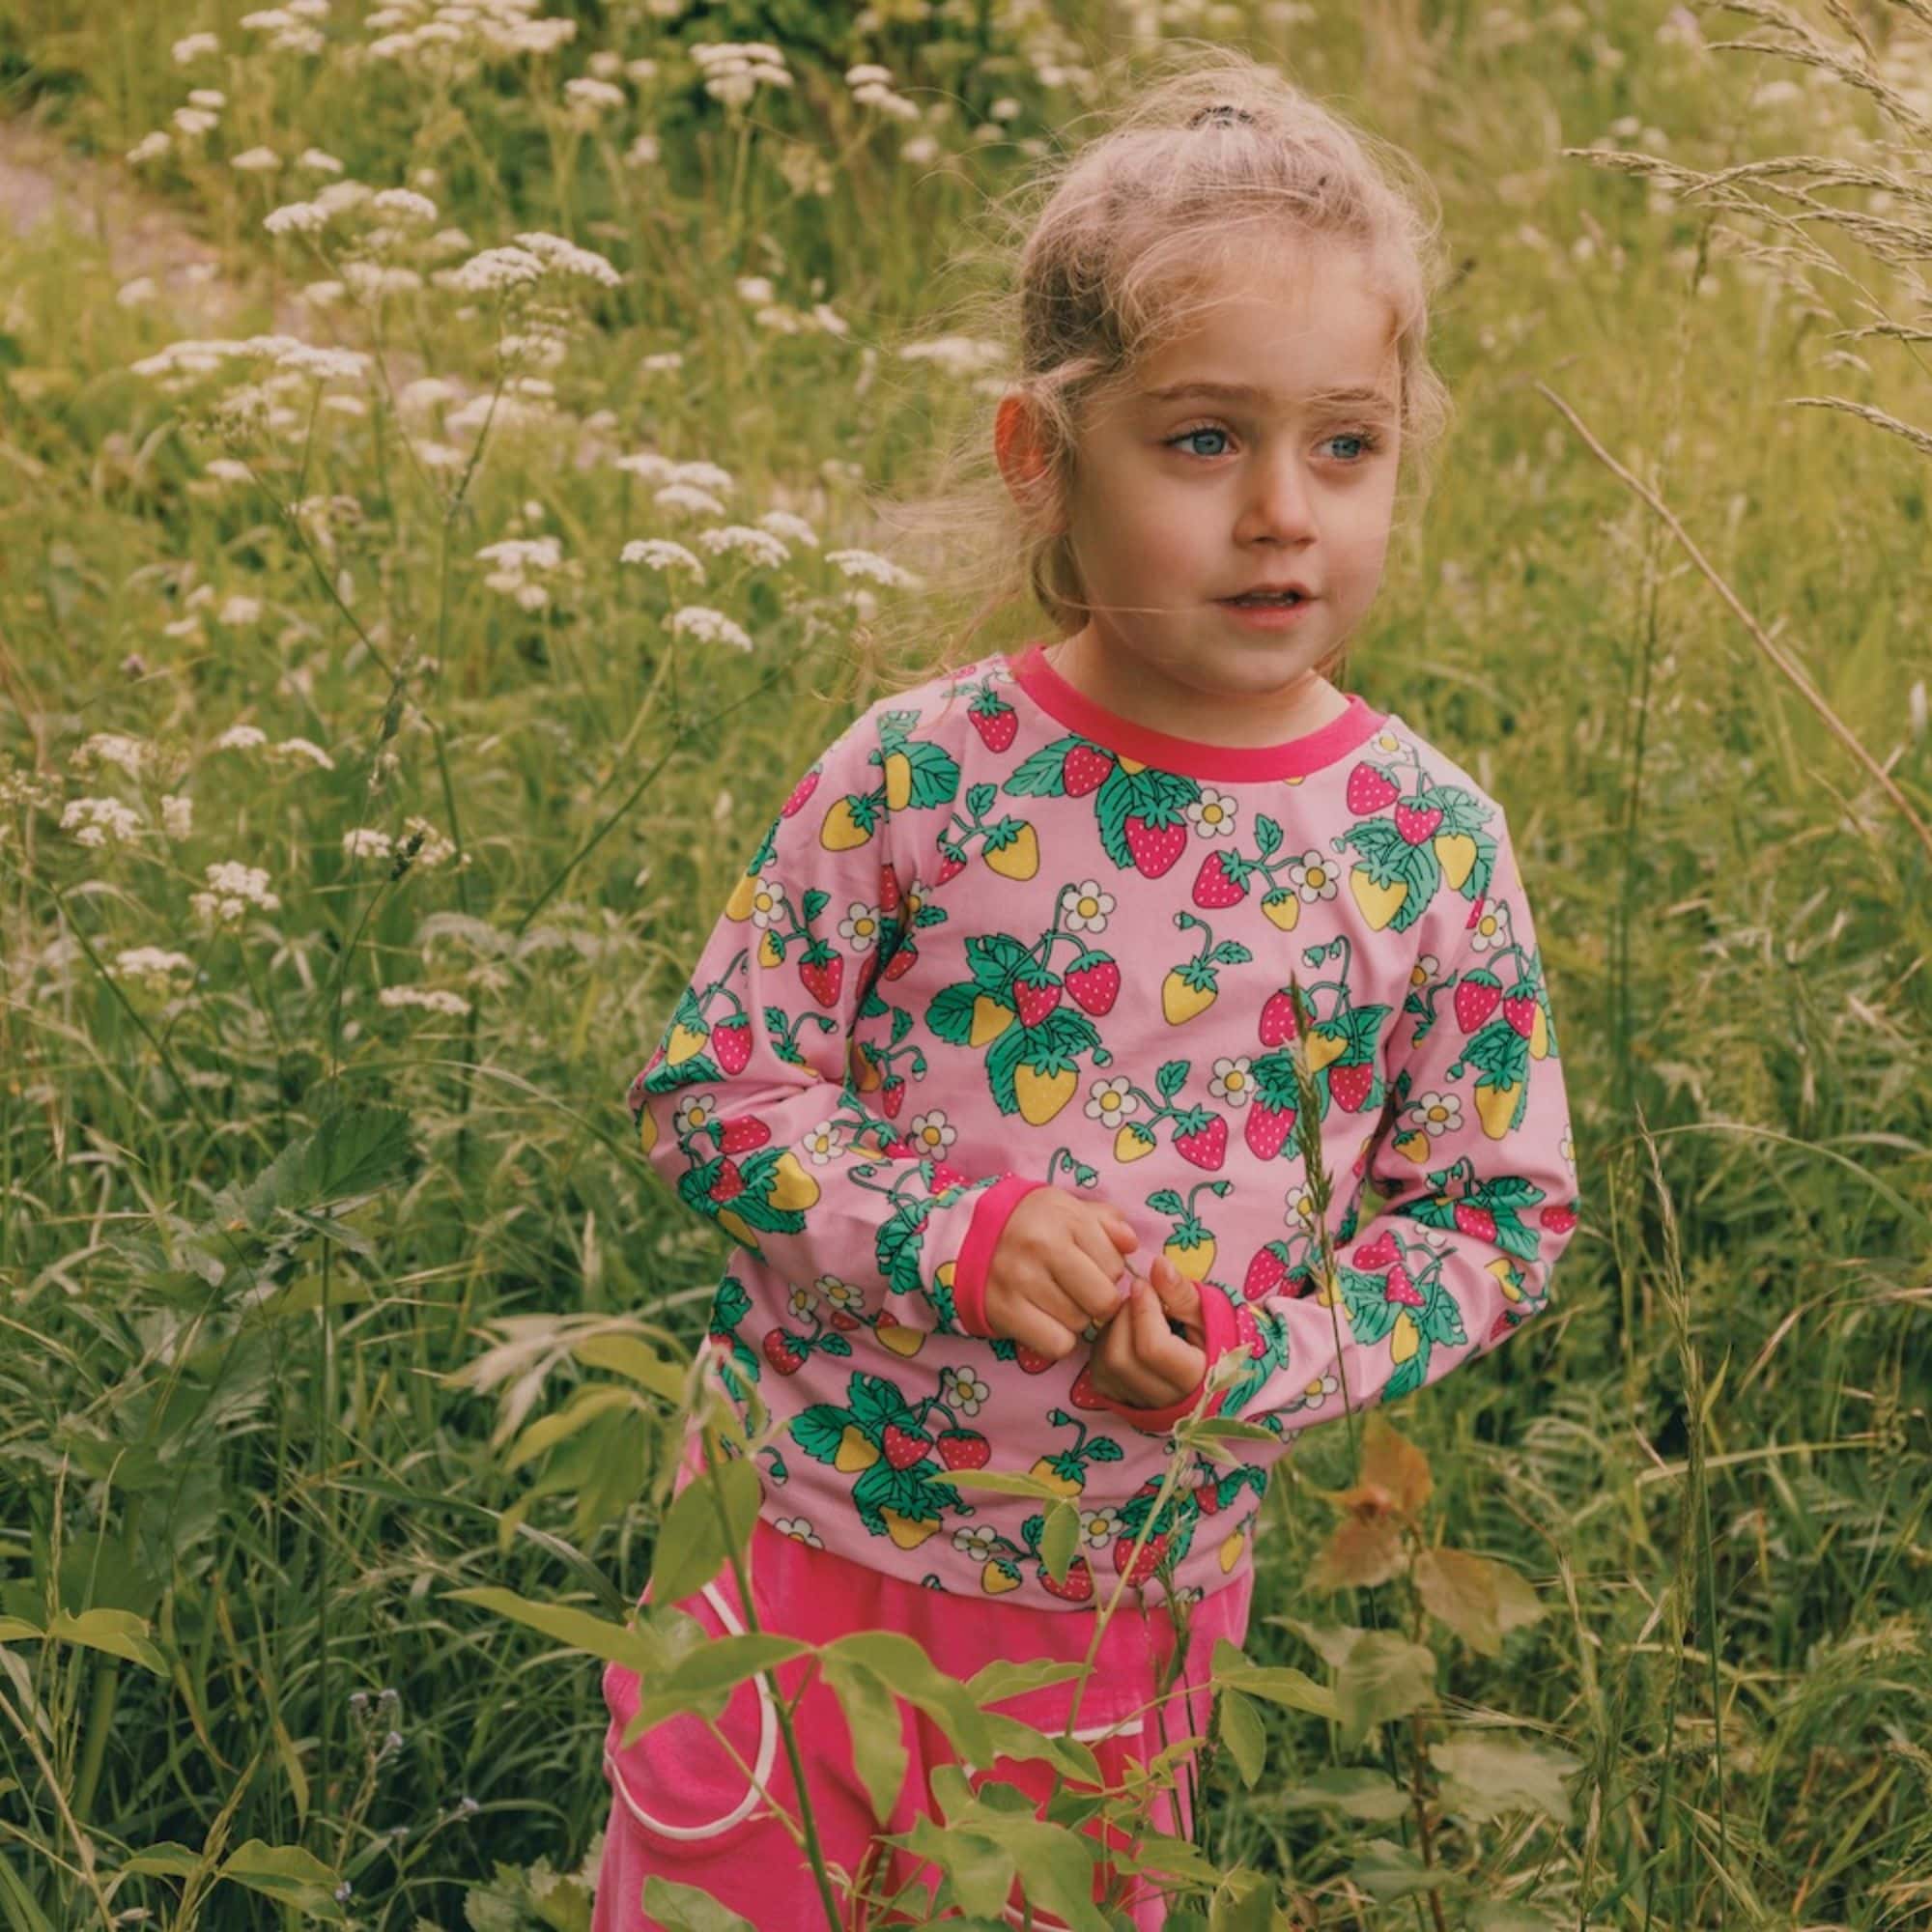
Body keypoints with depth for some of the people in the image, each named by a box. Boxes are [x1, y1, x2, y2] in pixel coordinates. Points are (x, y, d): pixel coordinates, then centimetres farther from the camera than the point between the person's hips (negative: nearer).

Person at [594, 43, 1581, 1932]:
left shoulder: (1432, 844, -9)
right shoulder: (916, 775, -14)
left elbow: (1503, 1209, -2)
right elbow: (707, 1089, -8)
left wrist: (1256, 1349, -18)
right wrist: (951, 1241, -24)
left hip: (1136, 1584, 1)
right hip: (808, 1535, -1)